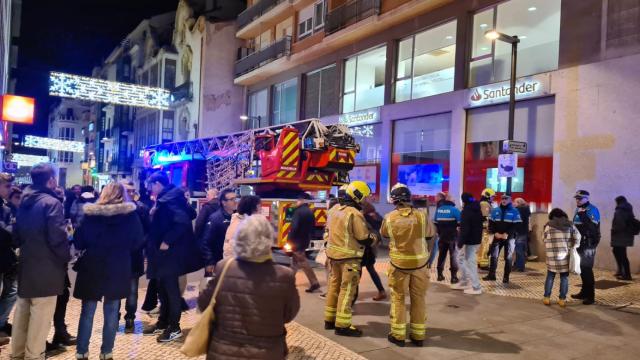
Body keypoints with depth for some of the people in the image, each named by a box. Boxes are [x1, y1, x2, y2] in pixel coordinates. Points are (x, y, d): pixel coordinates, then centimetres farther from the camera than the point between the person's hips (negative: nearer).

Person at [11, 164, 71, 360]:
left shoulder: (25, 201, 9)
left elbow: (16, 234, 16)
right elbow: (57, 238, -21)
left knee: (22, 311, 18)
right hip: (46, 268, -8)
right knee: (40, 316, 1)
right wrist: (67, 256, -5)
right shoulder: (51, 202, -17)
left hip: (26, 265, 9)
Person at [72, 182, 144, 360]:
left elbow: (78, 242, -2)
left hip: (92, 269, 0)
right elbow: (138, 243, 0)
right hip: (118, 270, 0)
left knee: (87, 312, 11)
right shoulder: (131, 215, -5)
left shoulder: (91, 214, -5)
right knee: (111, 312, 10)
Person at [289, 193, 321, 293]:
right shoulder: (310, 212, 9)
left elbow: (294, 227, -24)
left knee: (303, 263, -4)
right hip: (305, 240, 9)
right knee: (295, 262, 19)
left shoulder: (298, 211, -19)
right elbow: (312, 226, 14)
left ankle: (314, 283, -5)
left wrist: (290, 240, -16)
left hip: (297, 241, -9)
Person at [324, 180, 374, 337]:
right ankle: (342, 325, 1)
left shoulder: (334, 211, 9)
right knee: (347, 290, -2)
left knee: (334, 286, 16)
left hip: (334, 254, 8)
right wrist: (373, 238, 3)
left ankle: (330, 320, 25)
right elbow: (364, 238, -15)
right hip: (349, 257, -8)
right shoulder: (355, 214, -18)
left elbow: (328, 232, 17)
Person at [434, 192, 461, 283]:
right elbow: (460, 222, -13)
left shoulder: (438, 209, 3)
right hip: (452, 236, -4)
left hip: (442, 236, 4)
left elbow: (435, 222, 8)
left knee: (442, 255, 13)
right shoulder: (453, 208, -11)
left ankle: (440, 275, 15)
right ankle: (454, 276, 1)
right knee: (453, 256, 2)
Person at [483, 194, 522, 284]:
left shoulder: (514, 212, -1)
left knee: (508, 258, 2)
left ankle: (506, 277, 10)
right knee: (494, 256, 3)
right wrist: (495, 233, -10)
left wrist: (507, 234, -18)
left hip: (509, 238, -3)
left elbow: (516, 225, -8)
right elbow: (491, 223, 6)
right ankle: (491, 274, 11)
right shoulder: (495, 210, 9)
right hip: (497, 237, 3)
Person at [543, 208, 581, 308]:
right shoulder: (569, 224, 6)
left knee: (550, 276, 10)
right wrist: (573, 249, 10)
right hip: (565, 255, 1)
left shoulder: (548, 225, 3)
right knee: (564, 277, 9)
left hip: (552, 256, 0)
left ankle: (546, 297, 11)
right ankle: (562, 299, 8)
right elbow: (577, 237, 1)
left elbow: (545, 240, 3)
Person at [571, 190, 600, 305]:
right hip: (579, 243, 8)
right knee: (581, 268, 13)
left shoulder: (592, 210, -12)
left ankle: (590, 296, -3)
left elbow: (593, 227, -24)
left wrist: (582, 215, -29)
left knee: (587, 269, -8)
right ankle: (584, 292, 23)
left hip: (588, 244, -8)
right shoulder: (578, 209, 15)